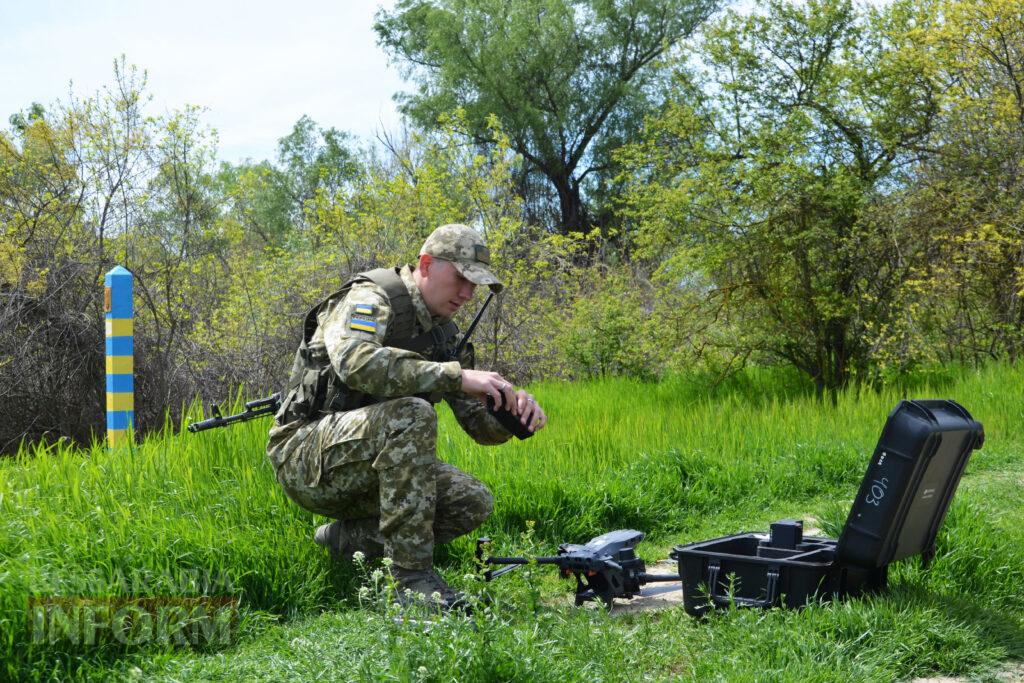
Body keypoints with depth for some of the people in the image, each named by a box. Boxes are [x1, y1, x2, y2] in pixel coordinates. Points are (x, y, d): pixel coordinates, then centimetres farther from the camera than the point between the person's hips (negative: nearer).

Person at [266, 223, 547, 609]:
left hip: (368, 468, 8)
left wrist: (515, 412, -14)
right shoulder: (371, 299, -13)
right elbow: (355, 361, -37)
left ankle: (347, 539, 5)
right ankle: (412, 576, -29)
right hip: (305, 457, -8)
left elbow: (480, 424, 11)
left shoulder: (444, 336, 12)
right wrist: (457, 375, -37)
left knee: (474, 503, -9)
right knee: (411, 414, -33)